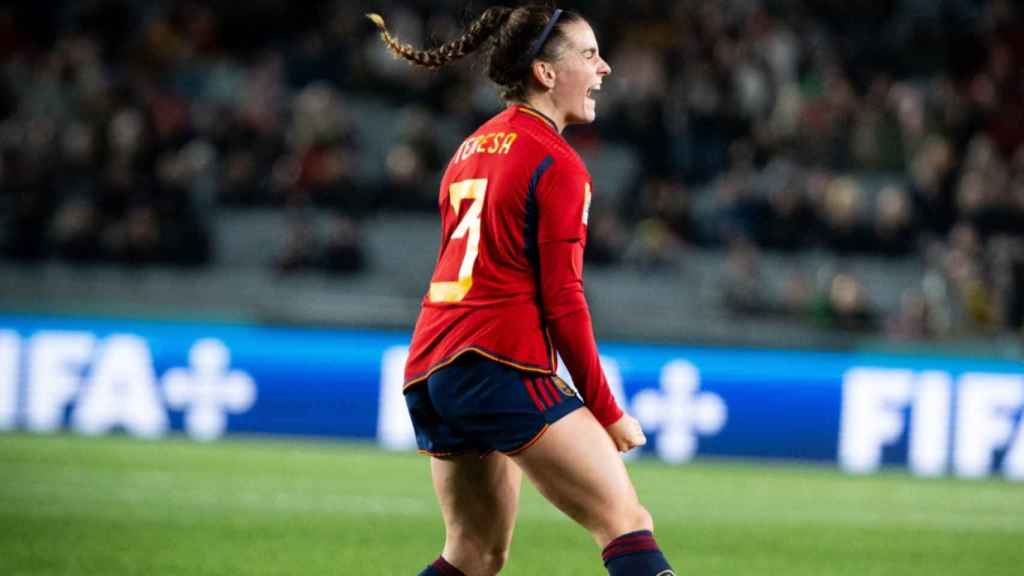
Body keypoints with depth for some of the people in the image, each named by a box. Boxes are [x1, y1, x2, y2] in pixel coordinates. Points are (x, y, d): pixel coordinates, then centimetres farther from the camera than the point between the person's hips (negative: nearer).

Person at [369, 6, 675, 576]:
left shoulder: (472, 150, 20)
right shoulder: (557, 163, -6)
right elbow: (562, 300, -10)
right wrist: (608, 414, -5)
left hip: (428, 373, 9)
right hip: (503, 368, -9)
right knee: (628, 525, -11)